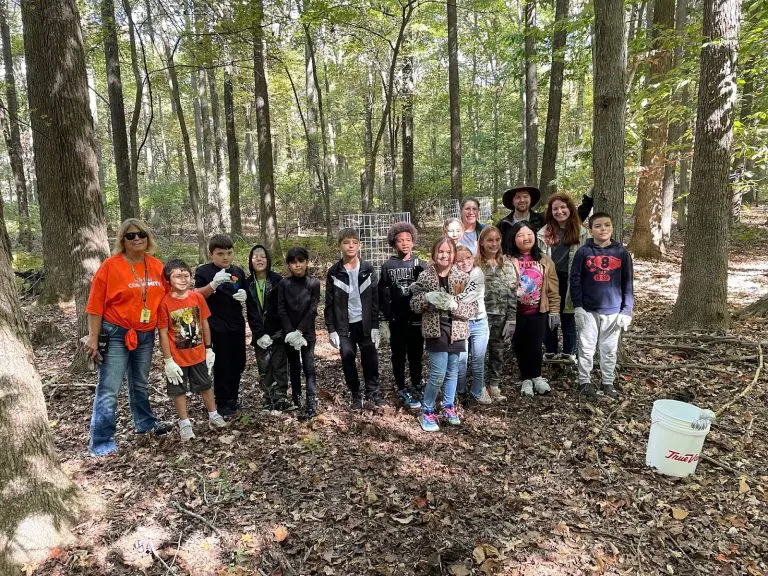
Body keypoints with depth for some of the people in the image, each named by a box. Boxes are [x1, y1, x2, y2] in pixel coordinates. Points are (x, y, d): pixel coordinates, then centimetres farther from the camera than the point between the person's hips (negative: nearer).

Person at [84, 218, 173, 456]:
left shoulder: (156, 266, 4)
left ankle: (146, 423, 39)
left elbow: (165, 297, 11)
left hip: (146, 335, 5)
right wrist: (93, 337, -11)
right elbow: (95, 305, -9)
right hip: (115, 335, -5)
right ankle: (100, 442, 7)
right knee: (109, 389, -2)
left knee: (140, 384, 22)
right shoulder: (110, 265, -10)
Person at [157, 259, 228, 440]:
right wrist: (167, 360, -12)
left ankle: (213, 416, 32)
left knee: (205, 385, 16)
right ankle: (184, 423, 27)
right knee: (178, 390, 11)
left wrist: (209, 349, 4)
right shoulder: (165, 302, -16)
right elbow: (163, 333, -12)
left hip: (198, 354, 3)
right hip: (176, 357, -3)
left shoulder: (197, 297, -6)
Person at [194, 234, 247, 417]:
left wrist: (245, 297, -6)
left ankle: (233, 398, 30)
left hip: (237, 325, 5)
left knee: (238, 363, 12)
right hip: (217, 327, -5)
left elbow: (246, 295, 18)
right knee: (222, 365, 0)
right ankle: (222, 403, 14)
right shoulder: (204, 271, -7)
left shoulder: (238, 272, 8)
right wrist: (213, 284, -30)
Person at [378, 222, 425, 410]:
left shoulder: (420, 264, 2)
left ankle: (416, 386, 28)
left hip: (417, 318, 1)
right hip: (396, 320, -1)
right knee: (399, 356, 8)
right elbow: (383, 296, 1)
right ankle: (402, 390, 19)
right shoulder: (387, 266, -1)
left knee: (416, 355, 12)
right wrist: (383, 322, -2)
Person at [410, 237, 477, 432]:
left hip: (456, 331, 3)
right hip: (435, 329, -2)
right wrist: (427, 297, -19)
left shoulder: (463, 278, 0)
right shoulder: (425, 276, -2)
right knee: (438, 374, -8)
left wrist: (454, 305, -20)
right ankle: (426, 411, 11)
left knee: (452, 371, 14)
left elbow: (473, 308, -3)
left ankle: (448, 407, 34)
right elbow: (414, 305, 1)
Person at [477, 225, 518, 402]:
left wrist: (511, 320, -1)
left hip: (501, 317, 4)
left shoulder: (507, 265, 5)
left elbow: (513, 294, 4)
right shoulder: (475, 265, -6)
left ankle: (495, 386, 26)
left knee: (498, 352, 12)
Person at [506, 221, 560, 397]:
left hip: (538, 311, 1)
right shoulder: (508, 260, -8)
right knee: (520, 346, 10)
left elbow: (553, 289, 5)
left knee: (535, 346, 4)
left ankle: (536, 376, 29)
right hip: (516, 312, -1)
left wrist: (554, 310, 2)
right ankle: (526, 379, 28)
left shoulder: (545, 261, 3)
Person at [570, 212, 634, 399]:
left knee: (610, 349, 12)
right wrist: (578, 306, -9)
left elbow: (627, 283, 3)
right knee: (586, 348, 5)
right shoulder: (583, 252, -3)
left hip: (613, 311, 1)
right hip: (588, 310, -1)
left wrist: (627, 310, -1)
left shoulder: (621, 253, 1)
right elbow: (575, 280, -3)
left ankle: (608, 382, 25)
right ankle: (584, 381, 18)